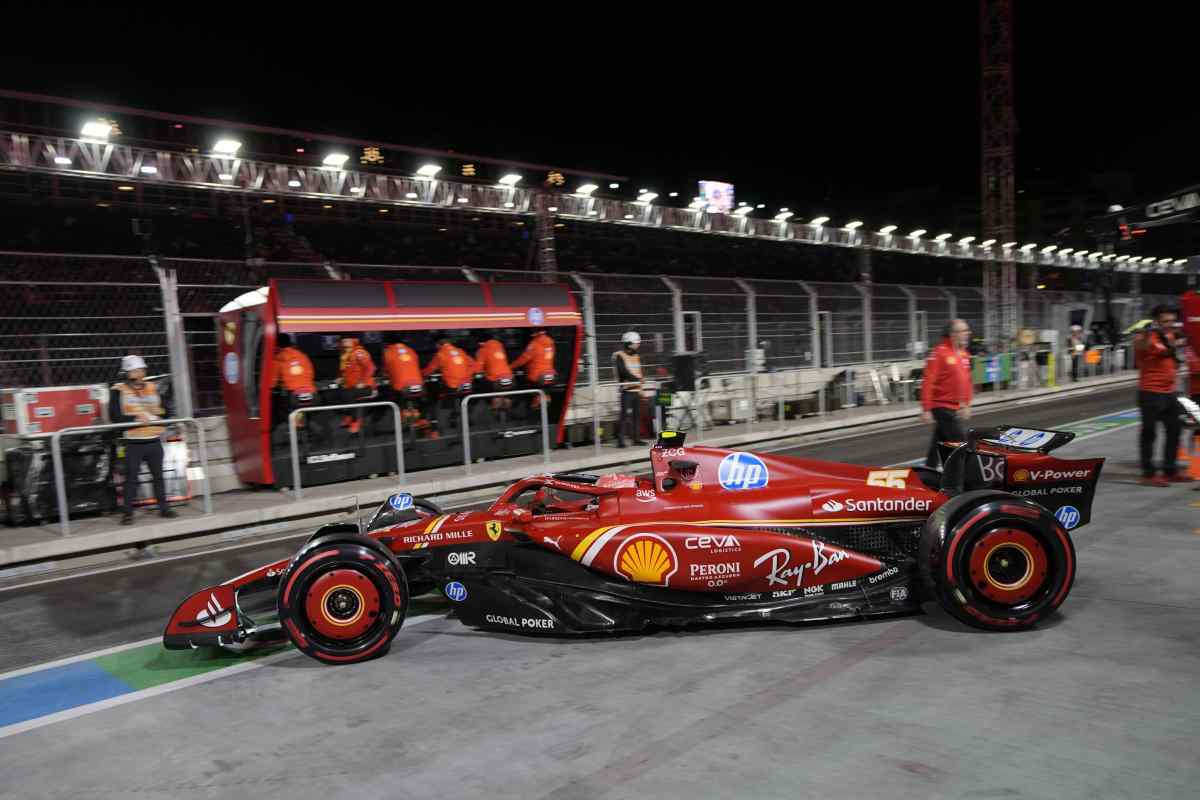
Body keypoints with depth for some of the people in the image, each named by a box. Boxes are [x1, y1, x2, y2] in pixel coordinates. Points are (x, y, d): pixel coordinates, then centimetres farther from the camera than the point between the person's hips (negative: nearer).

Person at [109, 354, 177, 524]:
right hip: (133, 442, -4)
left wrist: (154, 416, -7)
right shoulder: (118, 390, -3)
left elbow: (166, 410, 10)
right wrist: (136, 419, -19)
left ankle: (163, 507, 20)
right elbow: (114, 416, -11)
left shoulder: (153, 388, 11)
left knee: (158, 475, 10)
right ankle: (128, 513, 6)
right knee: (131, 478, -1)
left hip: (154, 441, 4)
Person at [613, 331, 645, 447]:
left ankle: (636, 438, 16)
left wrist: (641, 389, 12)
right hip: (626, 390, -7)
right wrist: (635, 379, -26)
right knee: (624, 415, -9)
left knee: (637, 415, 9)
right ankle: (620, 440, -7)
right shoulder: (619, 356, -6)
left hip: (636, 390, 7)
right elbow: (623, 371, -19)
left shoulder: (636, 357, 18)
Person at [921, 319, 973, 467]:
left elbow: (966, 381, 19)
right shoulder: (939, 353, -15)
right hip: (942, 407, -8)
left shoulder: (963, 354, 10)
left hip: (955, 408, 8)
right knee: (961, 443, -6)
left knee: (939, 444, 11)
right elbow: (928, 382, -18)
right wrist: (926, 409, -20)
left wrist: (966, 405, 18)